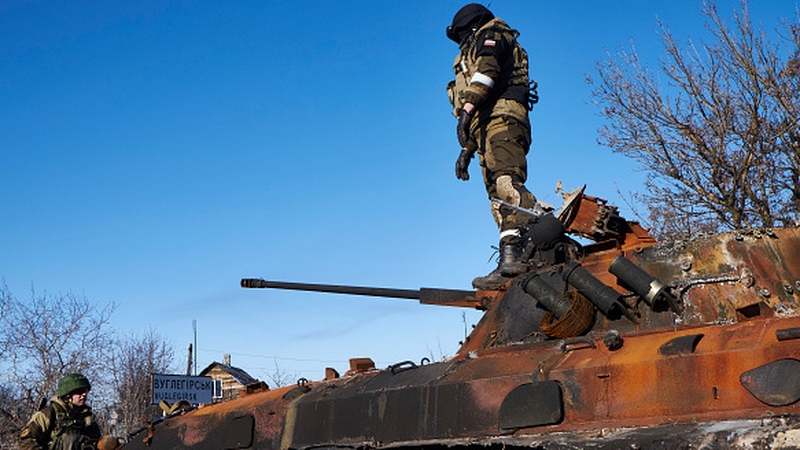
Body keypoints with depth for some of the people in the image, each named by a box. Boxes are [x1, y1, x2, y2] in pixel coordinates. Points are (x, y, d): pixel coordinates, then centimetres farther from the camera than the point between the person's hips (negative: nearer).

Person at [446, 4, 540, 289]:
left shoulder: (490, 35, 14)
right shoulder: (474, 56, 40)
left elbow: (487, 70, -11)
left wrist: (467, 108, -23)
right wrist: (467, 150, 29)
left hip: (501, 117, -9)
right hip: (487, 126, 9)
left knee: (506, 183, -28)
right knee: (498, 196, -5)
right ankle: (509, 265, -15)